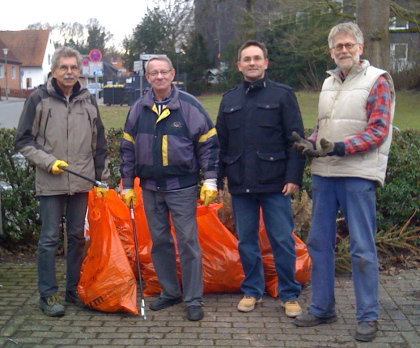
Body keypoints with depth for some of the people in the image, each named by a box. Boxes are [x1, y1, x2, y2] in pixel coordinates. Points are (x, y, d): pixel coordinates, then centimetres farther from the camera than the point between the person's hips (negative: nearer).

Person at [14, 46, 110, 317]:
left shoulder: (88, 101, 8)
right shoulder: (39, 99, -3)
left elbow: (99, 143, 15)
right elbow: (23, 141, 0)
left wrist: (102, 177, 12)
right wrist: (48, 162, -12)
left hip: (81, 182, 4)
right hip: (50, 183, -3)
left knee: (78, 236, 11)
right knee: (50, 238, 0)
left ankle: (74, 290, 23)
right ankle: (48, 295, 9)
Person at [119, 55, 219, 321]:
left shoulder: (189, 106, -4)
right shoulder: (139, 109, 7)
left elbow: (208, 144, -1)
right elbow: (128, 148, 13)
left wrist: (210, 181, -7)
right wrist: (127, 185, 11)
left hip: (182, 187, -4)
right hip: (150, 187, 4)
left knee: (188, 242, -3)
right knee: (160, 241, 11)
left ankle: (193, 300, 7)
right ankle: (170, 292, 26)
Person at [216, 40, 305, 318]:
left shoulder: (282, 94, 2)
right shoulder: (230, 99, 13)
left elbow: (295, 139, -2)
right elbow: (220, 143, 15)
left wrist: (294, 177, -10)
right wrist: (217, 180, 10)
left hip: (275, 183, -3)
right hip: (240, 184, 4)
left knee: (283, 240, 1)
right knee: (246, 241, 11)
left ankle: (290, 295, 15)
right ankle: (252, 291, 25)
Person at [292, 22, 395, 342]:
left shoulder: (377, 81, -4)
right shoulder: (328, 83, 17)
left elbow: (378, 131, -11)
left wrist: (340, 148, -22)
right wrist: (310, 144, 3)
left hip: (359, 175, -7)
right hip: (324, 173, 7)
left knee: (362, 247, -1)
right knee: (319, 242, 10)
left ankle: (368, 317, 11)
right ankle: (322, 309, 23)